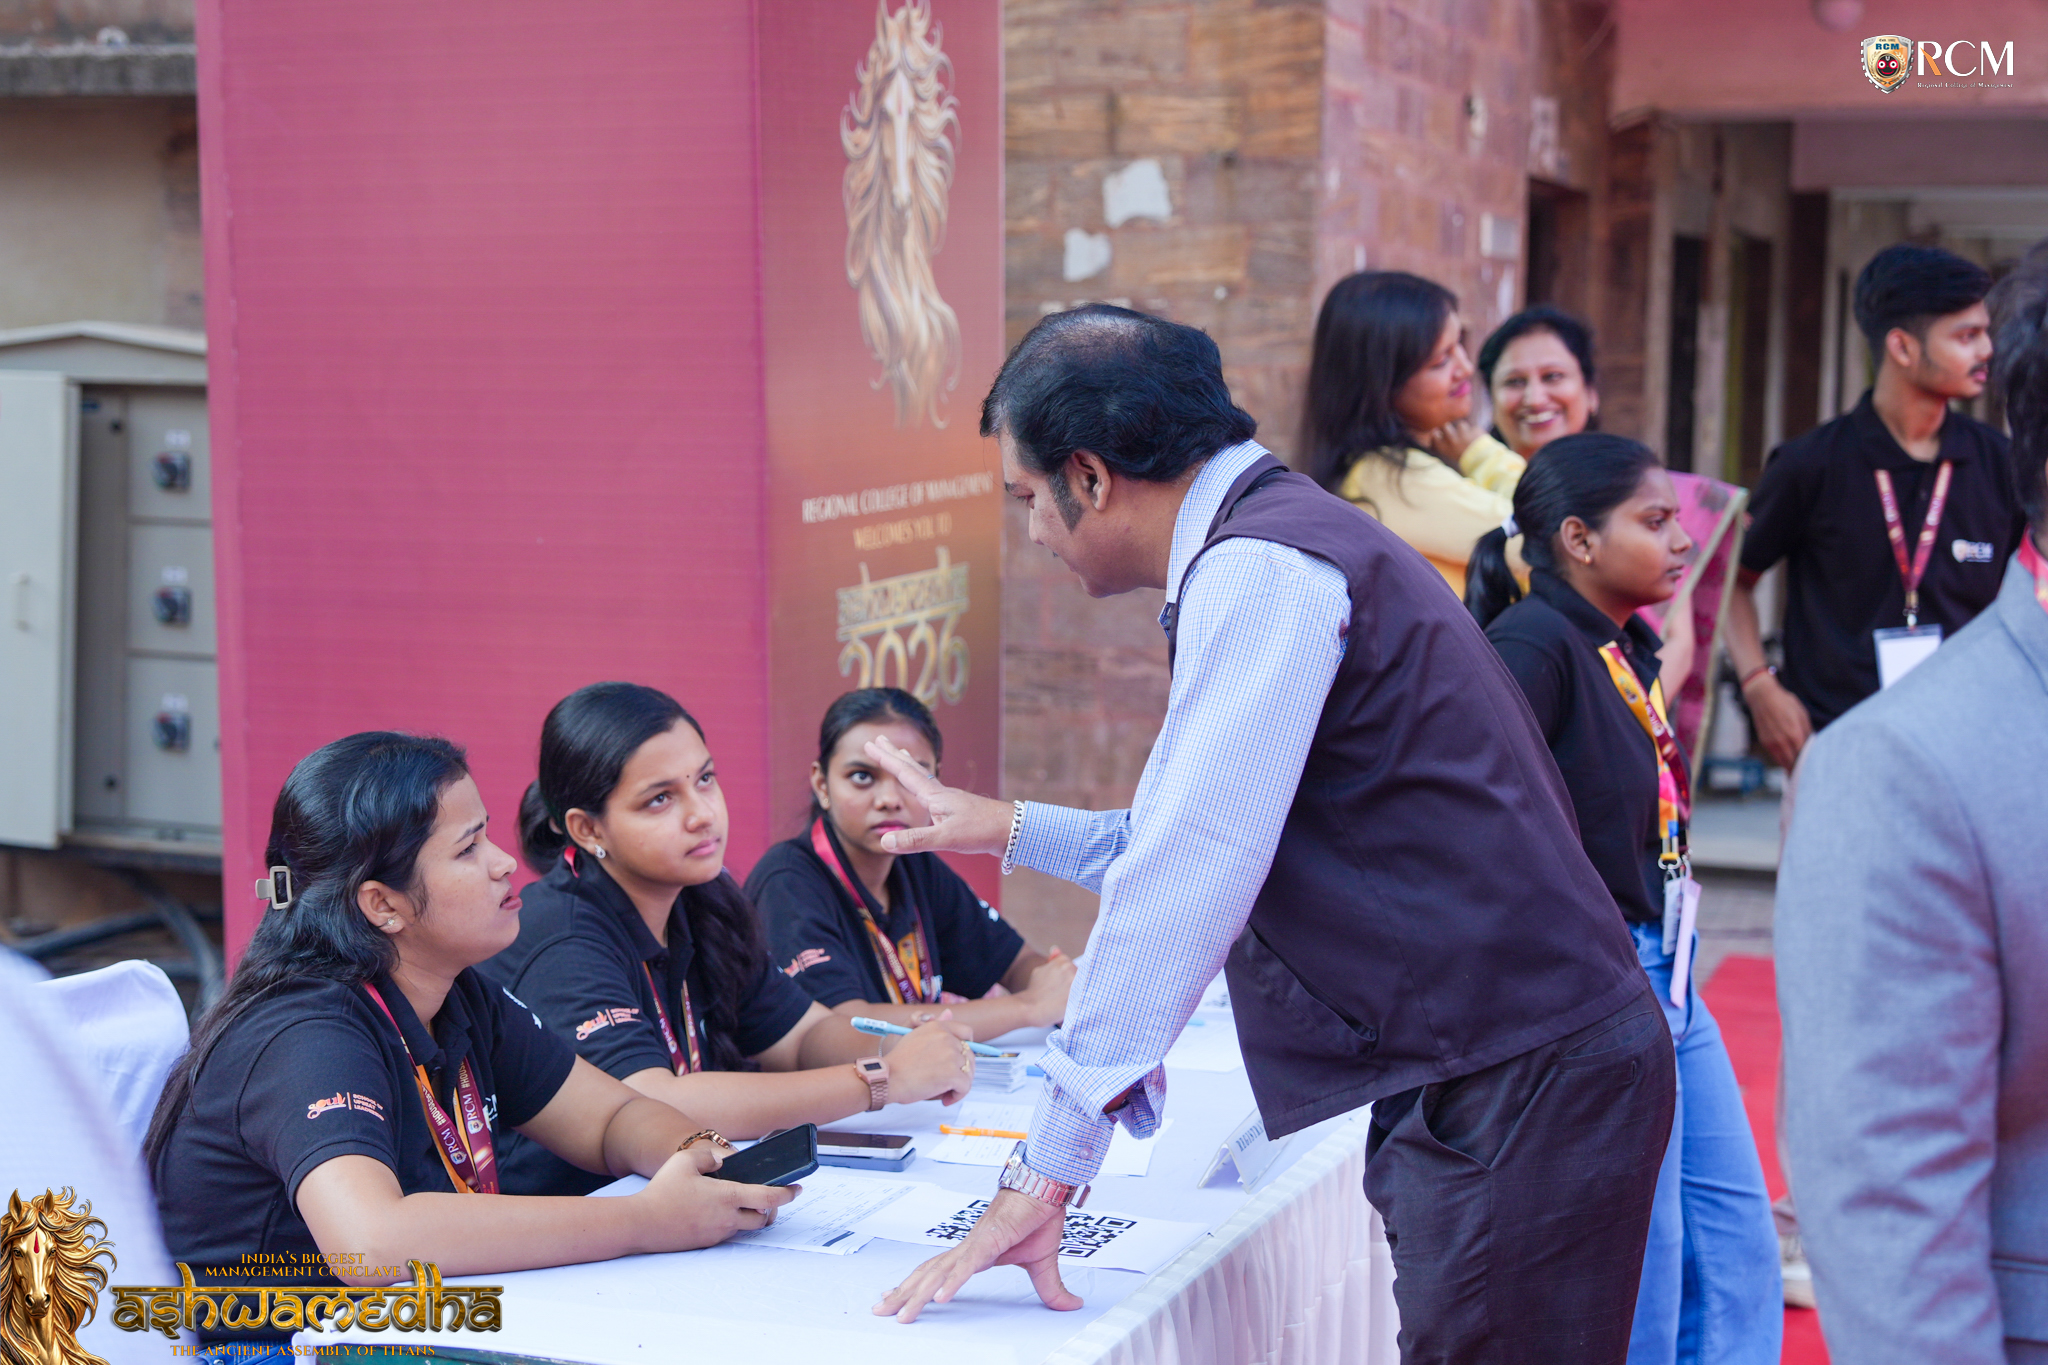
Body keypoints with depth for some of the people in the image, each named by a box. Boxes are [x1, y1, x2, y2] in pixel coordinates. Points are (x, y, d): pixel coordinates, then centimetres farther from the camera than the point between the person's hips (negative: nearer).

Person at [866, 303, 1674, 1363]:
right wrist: (1006, 830, 33)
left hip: (1517, 1094, -10)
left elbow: (1184, 888, -21)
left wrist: (1044, 1175, -19)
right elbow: (1204, 845, 28)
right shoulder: (1285, 542, 17)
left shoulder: (1258, 572, -15)